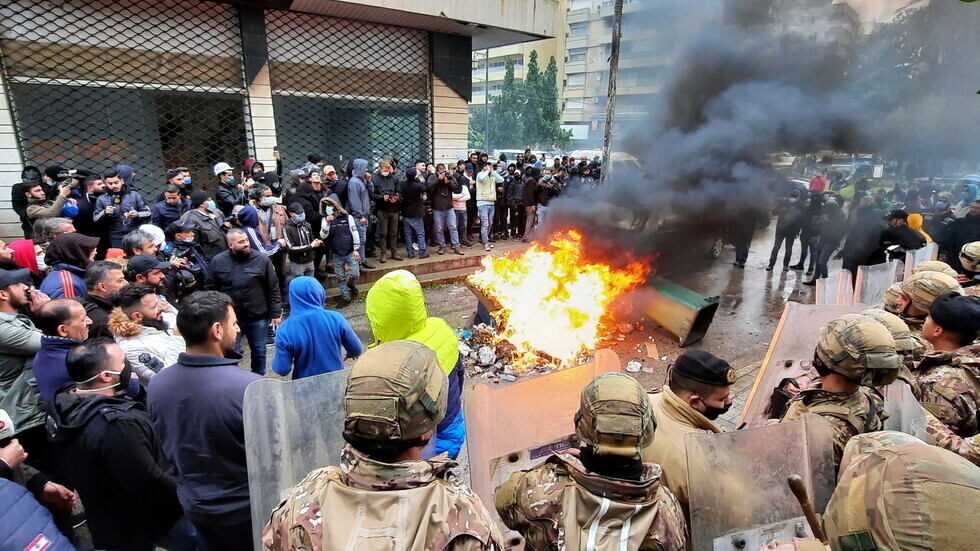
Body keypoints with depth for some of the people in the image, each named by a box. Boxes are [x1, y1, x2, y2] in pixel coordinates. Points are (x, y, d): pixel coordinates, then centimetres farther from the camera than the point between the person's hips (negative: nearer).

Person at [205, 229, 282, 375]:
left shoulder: (261, 259, -8)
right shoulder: (218, 261, -5)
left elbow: (273, 289, -4)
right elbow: (210, 289, 2)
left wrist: (276, 313, -5)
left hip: (258, 316, 0)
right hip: (230, 317, 0)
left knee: (259, 351, 17)